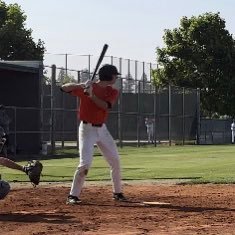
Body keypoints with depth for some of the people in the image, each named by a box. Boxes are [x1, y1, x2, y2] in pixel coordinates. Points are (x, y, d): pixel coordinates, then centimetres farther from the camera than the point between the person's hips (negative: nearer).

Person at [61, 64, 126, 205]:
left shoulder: (113, 92, 1)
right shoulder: (87, 87, -10)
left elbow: (105, 106, -18)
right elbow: (64, 88, -14)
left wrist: (92, 95, -31)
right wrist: (81, 85, -30)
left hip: (102, 129, 5)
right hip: (87, 129, -5)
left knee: (115, 161, 8)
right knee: (85, 163, -16)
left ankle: (117, 192, 24)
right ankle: (73, 195, -8)